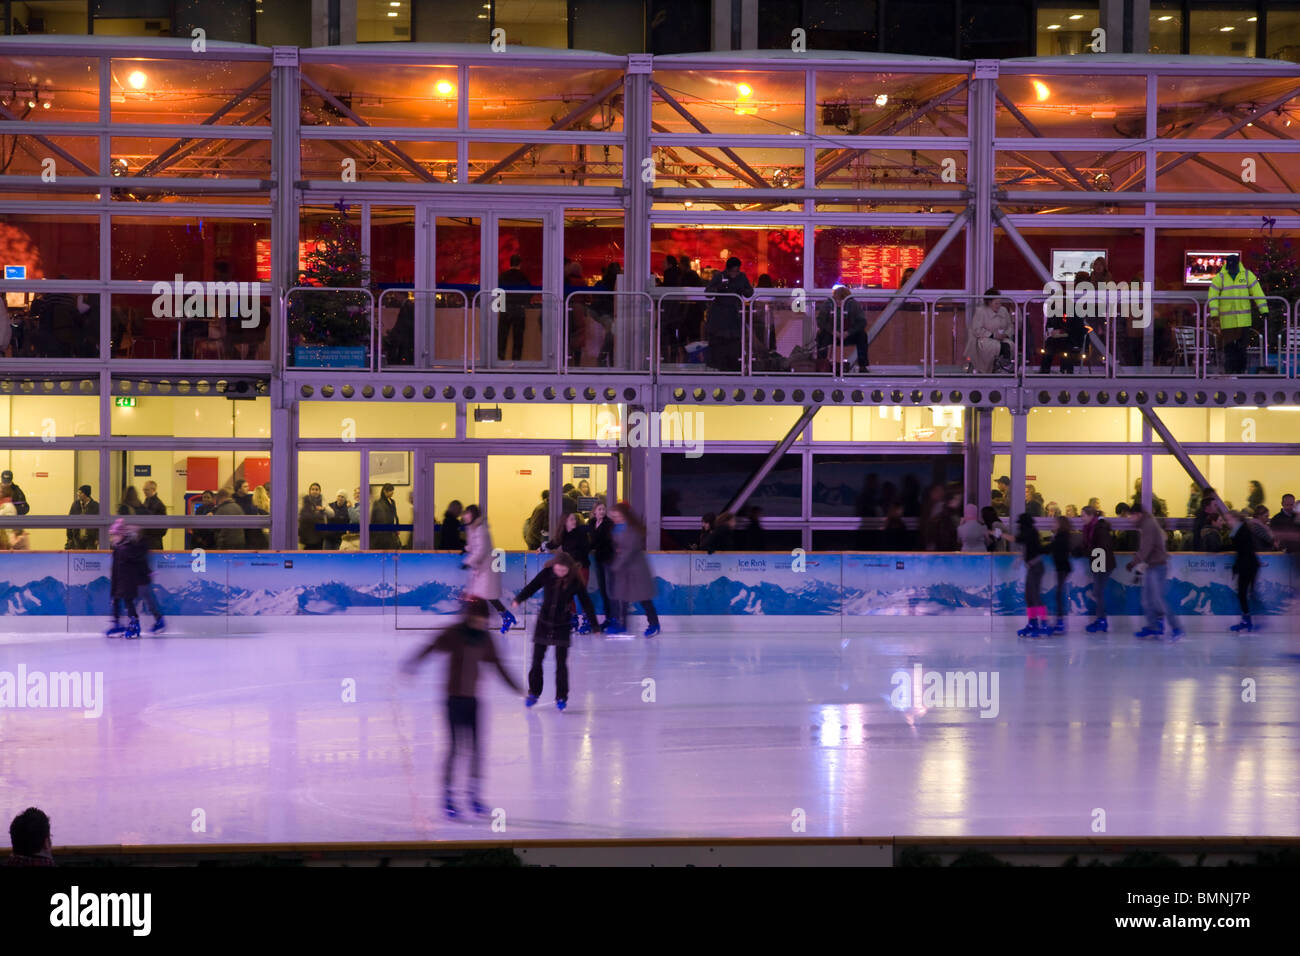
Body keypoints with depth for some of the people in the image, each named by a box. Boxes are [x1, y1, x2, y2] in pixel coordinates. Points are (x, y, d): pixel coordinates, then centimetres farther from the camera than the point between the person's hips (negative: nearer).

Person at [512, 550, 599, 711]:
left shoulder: (575, 581, -10)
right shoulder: (546, 574, -7)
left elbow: (585, 602, -4)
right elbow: (532, 587, -4)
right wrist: (518, 599, -20)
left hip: (563, 625, -2)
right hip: (544, 621, 2)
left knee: (561, 663, -3)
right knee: (537, 659, 6)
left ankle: (561, 697, 8)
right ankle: (534, 692, 23)